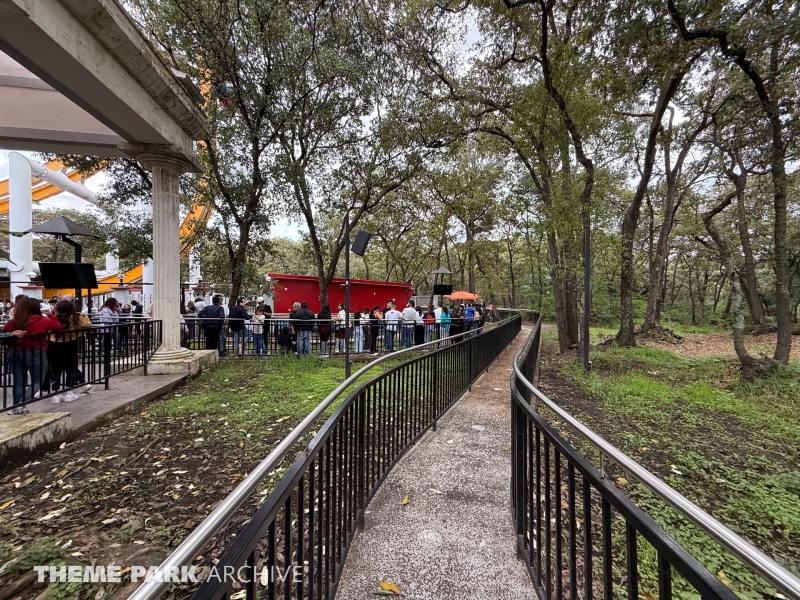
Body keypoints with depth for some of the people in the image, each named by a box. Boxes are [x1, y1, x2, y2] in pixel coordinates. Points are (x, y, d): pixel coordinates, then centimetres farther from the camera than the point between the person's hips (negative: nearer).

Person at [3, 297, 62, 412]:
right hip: (35, 353, -4)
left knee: (19, 382, 13)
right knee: (37, 381, 6)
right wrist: (51, 315, 13)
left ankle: (17, 407, 16)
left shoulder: (13, 322, 0)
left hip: (15, 353, 4)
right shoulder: (43, 321, -9)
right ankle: (22, 404, -11)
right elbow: (58, 327, 6)